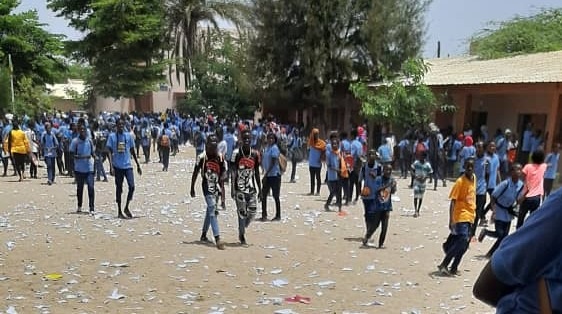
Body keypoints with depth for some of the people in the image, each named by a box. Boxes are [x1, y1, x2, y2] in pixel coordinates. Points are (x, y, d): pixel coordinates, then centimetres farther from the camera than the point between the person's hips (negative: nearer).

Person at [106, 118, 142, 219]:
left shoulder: (129, 136, 6)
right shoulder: (112, 136, -1)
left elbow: (132, 152, 13)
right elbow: (110, 152, -3)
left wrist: (138, 165, 14)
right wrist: (111, 166, -12)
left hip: (128, 166, 2)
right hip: (118, 167, -2)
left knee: (132, 186, -10)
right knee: (119, 189, 5)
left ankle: (126, 207, 10)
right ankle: (119, 211, 15)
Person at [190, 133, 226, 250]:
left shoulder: (220, 157, 5)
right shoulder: (202, 157, -8)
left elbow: (222, 173, 12)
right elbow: (195, 173, -1)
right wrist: (192, 188, 2)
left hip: (216, 187, 5)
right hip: (207, 187, -5)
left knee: (210, 211, 16)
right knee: (213, 210, -14)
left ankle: (203, 235, 32)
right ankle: (217, 238, -19)